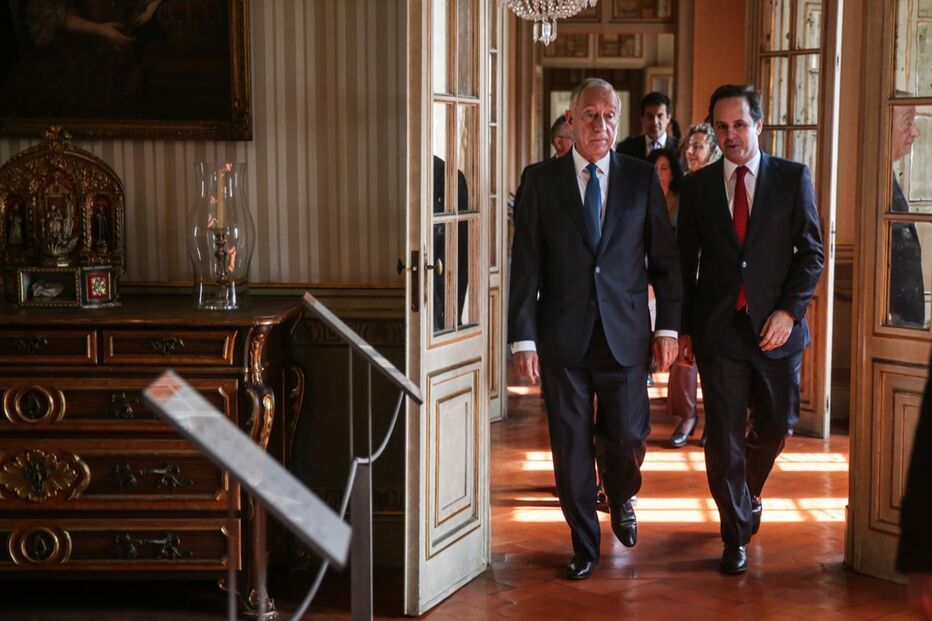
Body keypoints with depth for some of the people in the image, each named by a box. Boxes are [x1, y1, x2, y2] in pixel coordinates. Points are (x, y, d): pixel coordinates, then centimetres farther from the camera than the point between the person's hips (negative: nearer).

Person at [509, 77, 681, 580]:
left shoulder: (642, 178, 4)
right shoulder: (541, 180, 2)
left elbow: (665, 258, 6)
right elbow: (525, 264, -1)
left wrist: (668, 327, 1)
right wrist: (523, 338, -6)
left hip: (625, 334, 0)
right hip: (562, 336, 0)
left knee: (627, 438, 4)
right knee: (570, 446, 6)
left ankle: (621, 501, 38)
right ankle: (584, 544, 23)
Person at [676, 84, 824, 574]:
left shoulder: (793, 178, 1)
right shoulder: (696, 186, 5)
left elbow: (811, 251, 1)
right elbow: (685, 261, 8)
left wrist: (789, 310, -10)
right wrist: (684, 328, 3)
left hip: (776, 327, 0)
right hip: (718, 329, 0)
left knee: (775, 426, 12)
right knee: (724, 436, 0)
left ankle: (747, 492, 43)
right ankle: (737, 535, 15)